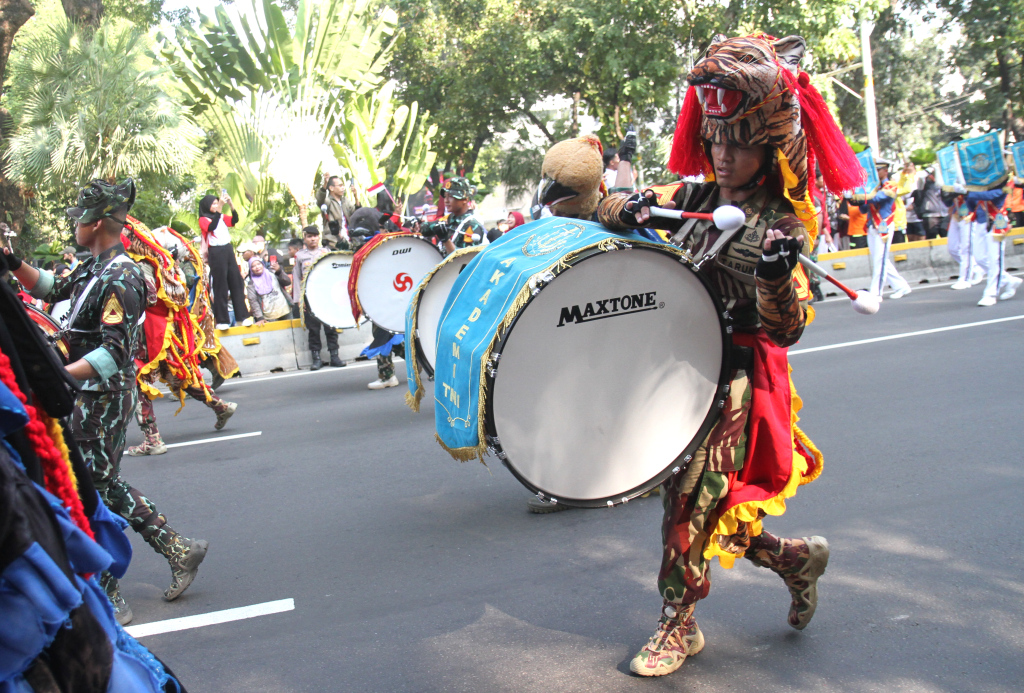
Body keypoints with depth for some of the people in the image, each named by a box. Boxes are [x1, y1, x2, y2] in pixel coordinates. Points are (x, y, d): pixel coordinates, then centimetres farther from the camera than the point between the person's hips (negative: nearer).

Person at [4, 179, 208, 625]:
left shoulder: (119, 279, -19)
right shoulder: (94, 268, 10)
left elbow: (113, 354, -25)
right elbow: (52, 289, 27)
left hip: (104, 400, -10)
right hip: (89, 398, 10)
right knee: (106, 486, 17)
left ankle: (106, 601, 7)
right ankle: (179, 551, 25)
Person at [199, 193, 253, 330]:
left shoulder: (222, 217, 17)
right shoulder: (203, 219, 1)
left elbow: (234, 221, 3)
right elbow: (211, 227, -18)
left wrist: (231, 205, -9)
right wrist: (220, 209, -21)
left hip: (228, 250, 5)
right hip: (216, 252, -5)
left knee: (236, 282, 3)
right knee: (220, 285, -5)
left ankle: (242, 316, 7)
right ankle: (221, 320, -3)